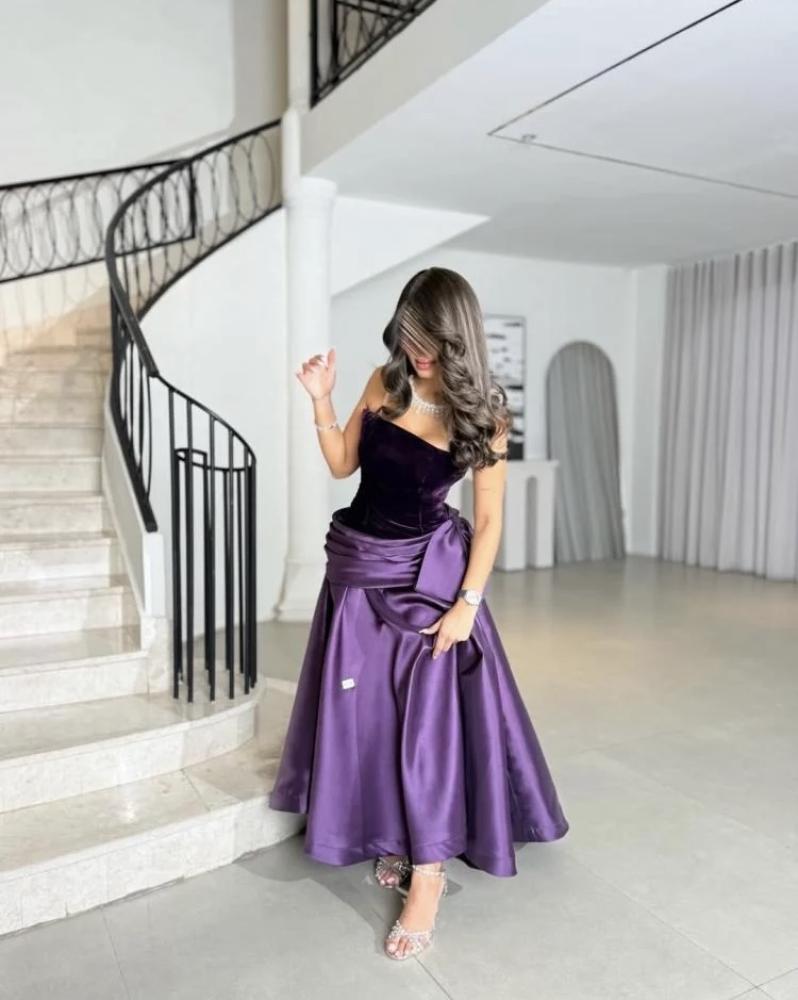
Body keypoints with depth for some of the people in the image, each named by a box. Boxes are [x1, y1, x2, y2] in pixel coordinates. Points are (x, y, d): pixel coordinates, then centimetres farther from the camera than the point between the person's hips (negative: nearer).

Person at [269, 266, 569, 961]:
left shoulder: (482, 413, -11)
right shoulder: (385, 383, -1)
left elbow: (488, 520, -10)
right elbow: (342, 464, 7)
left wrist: (466, 603, -16)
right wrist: (321, 400, -6)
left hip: (427, 575, -4)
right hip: (357, 566, 5)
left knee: (426, 718, -3)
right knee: (364, 713, 11)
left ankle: (427, 874, 11)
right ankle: (392, 839, 31)